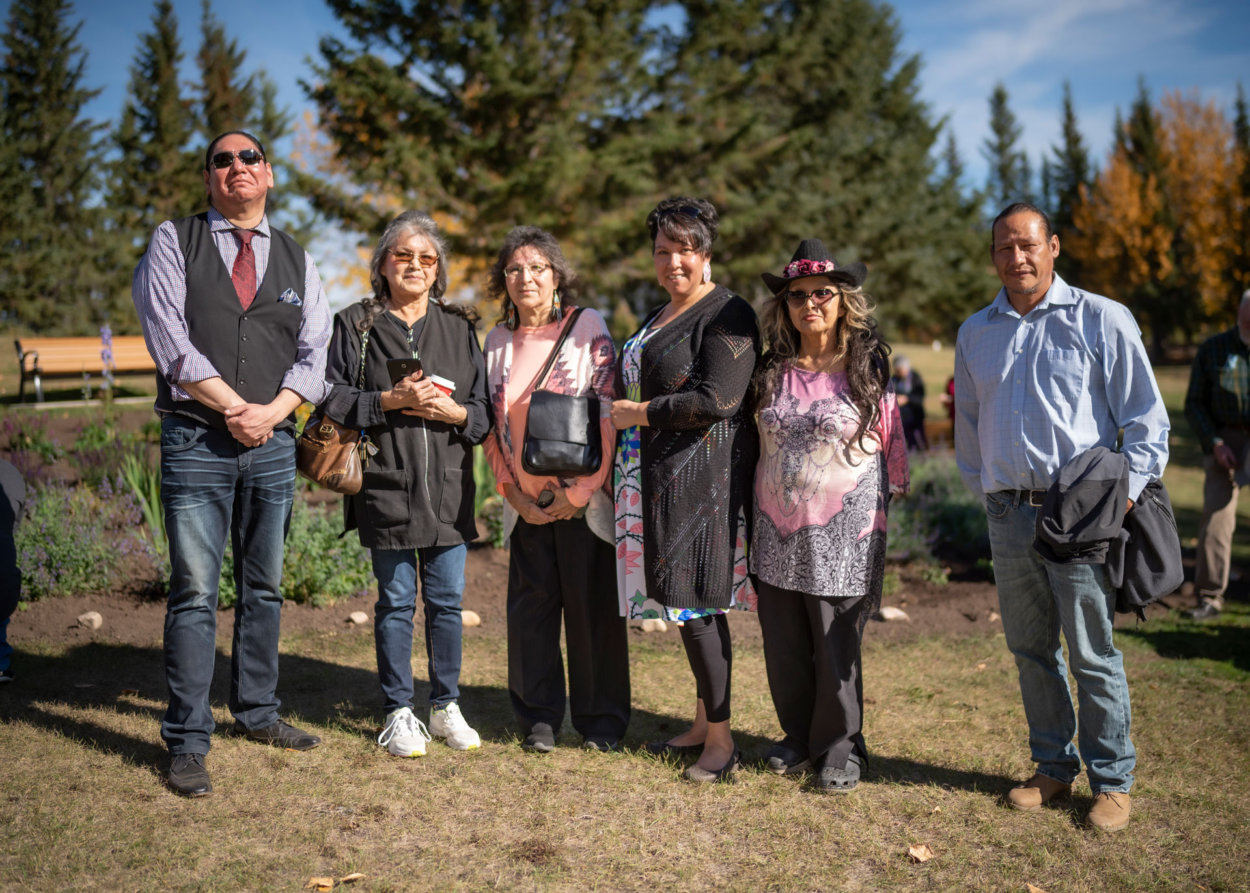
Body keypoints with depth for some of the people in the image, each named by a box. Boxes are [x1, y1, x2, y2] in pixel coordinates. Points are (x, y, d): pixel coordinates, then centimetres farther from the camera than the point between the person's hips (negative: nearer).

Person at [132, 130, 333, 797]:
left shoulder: (296, 259, 14)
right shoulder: (174, 243, 5)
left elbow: (315, 353, 6)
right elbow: (169, 338, -7)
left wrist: (270, 412, -10)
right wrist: (234, 407, -11)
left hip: (273, 441, 4)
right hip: (196, 438, -3)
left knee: (264, 588, 11)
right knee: (194, 593, -5)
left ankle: (256, 713, 25)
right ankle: (187, 742, 2)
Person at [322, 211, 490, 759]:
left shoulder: (460, 327, 10)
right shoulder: (356, 325, 4)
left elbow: (486, 409, 9)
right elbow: (333, 398, -3)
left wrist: (453, 411, -11)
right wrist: (391, 400, -15)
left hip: (448, 487, 2)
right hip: (387, 486, -2)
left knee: (447, 599, 7)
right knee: (396, 601, 5)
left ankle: (446, 707, 22)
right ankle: (398, 712, 18)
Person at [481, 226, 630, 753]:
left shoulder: (587, 327, -3)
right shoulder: (498, 340, 10)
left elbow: (607, 412, -9)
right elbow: (491, 424, 12)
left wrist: (581, 490, -12)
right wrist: (510, 489, 2)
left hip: (583, 500, -4)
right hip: (527, 503, 4)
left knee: (593, 605, 1)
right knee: (530, 603, 5)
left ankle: (601, 721, 15)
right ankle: (538, 716, 20)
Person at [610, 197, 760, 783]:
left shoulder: (728, 315, -10)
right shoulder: (660, 316, 19)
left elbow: (716, 400, -20)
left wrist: (642, 415, -11)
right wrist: (625, 414, 8)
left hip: (703, 476, -9)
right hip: (660, 476, 9)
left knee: (695, 601, -7)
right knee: (683, 599, 11)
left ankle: (721, 738, 3)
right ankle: (703, 724, 21)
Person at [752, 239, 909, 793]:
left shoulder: (868, 368, -2)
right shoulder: (774, 372, 8)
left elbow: (892, 447, 2)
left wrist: (880, 512, 1)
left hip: (843, 533, -4)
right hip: (779, 530, 4)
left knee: (836, 647, 3)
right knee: (783, 646, 10)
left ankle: (840, 751, 20)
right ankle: (799, 739, 30)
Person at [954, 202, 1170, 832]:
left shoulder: (1101, 320, -1)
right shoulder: (975, 333, 12)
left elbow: (1147, 420, -1)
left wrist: (1122, 494, -8)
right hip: (1008, 515, 5)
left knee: (1093, 654, 1)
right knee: (1030, 650, 12)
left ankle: (1112, 781, 15)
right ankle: (1054, 767, 26)